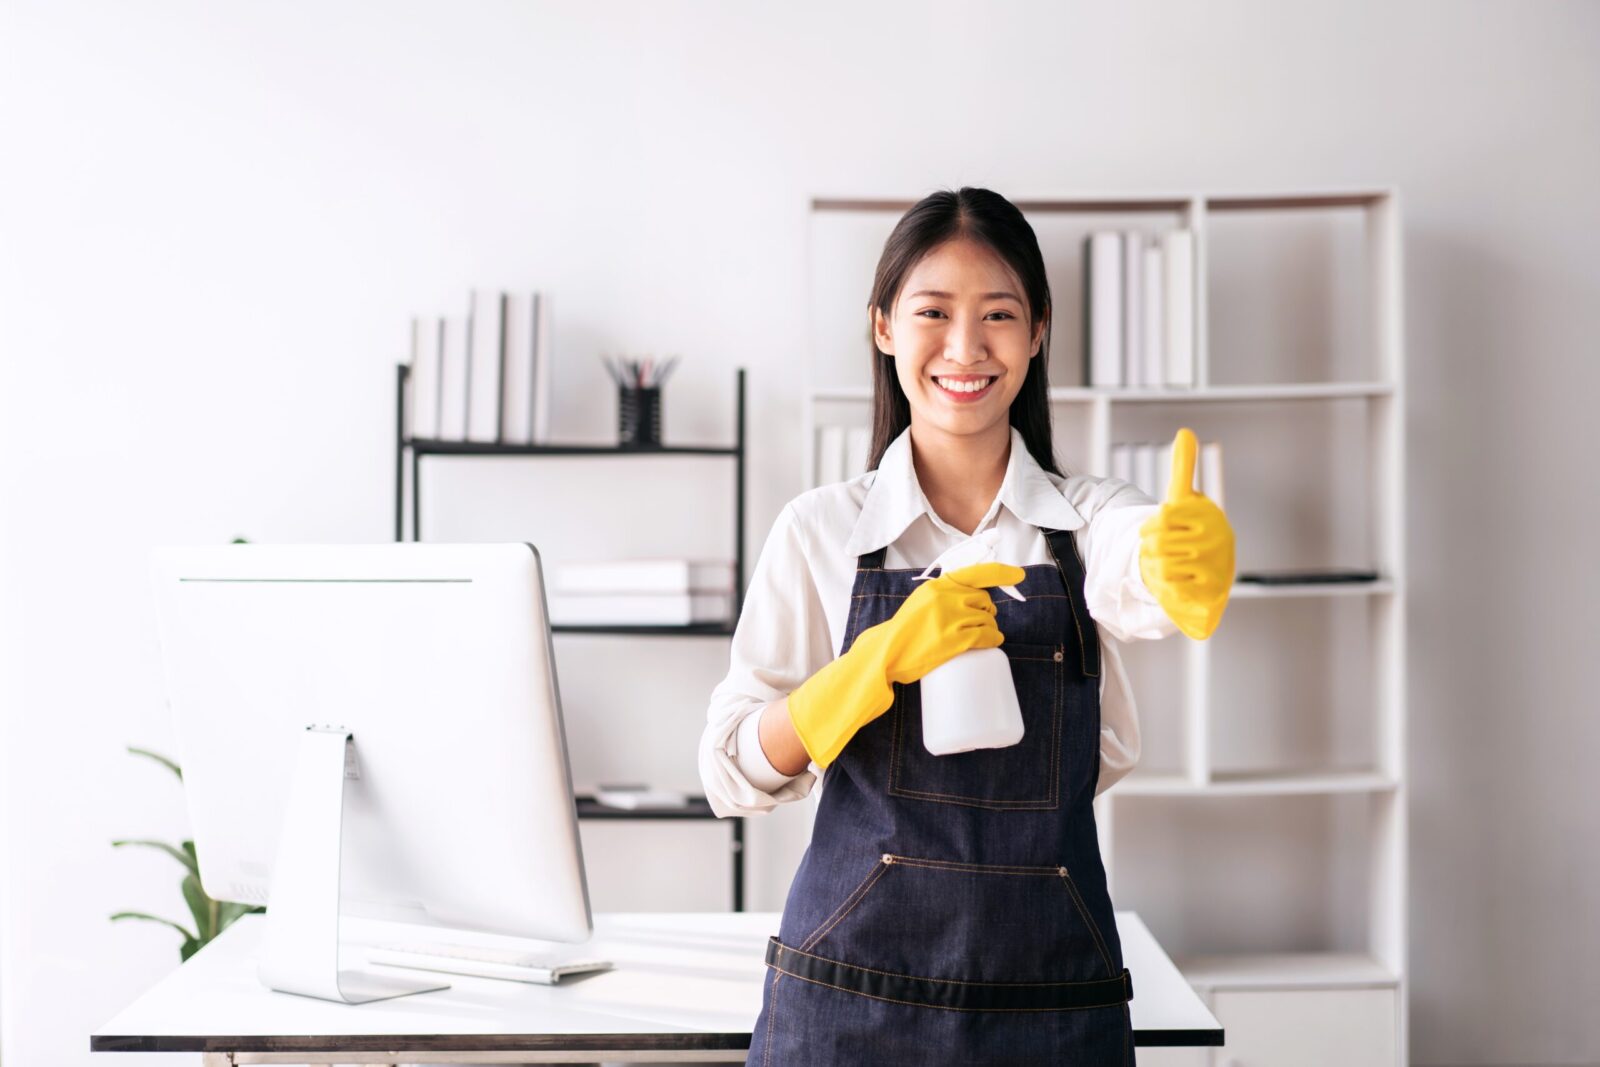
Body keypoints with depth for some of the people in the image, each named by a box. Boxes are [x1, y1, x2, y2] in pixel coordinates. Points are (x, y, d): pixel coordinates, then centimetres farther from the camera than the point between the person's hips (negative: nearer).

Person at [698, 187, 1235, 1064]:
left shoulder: (1087, 517, 1)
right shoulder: (821, 529, 0)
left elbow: (1139, 582, -23)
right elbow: (732, 774, -5)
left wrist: (1192, 559, -47)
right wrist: (888, 655, -20)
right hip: (853, 981, -1)